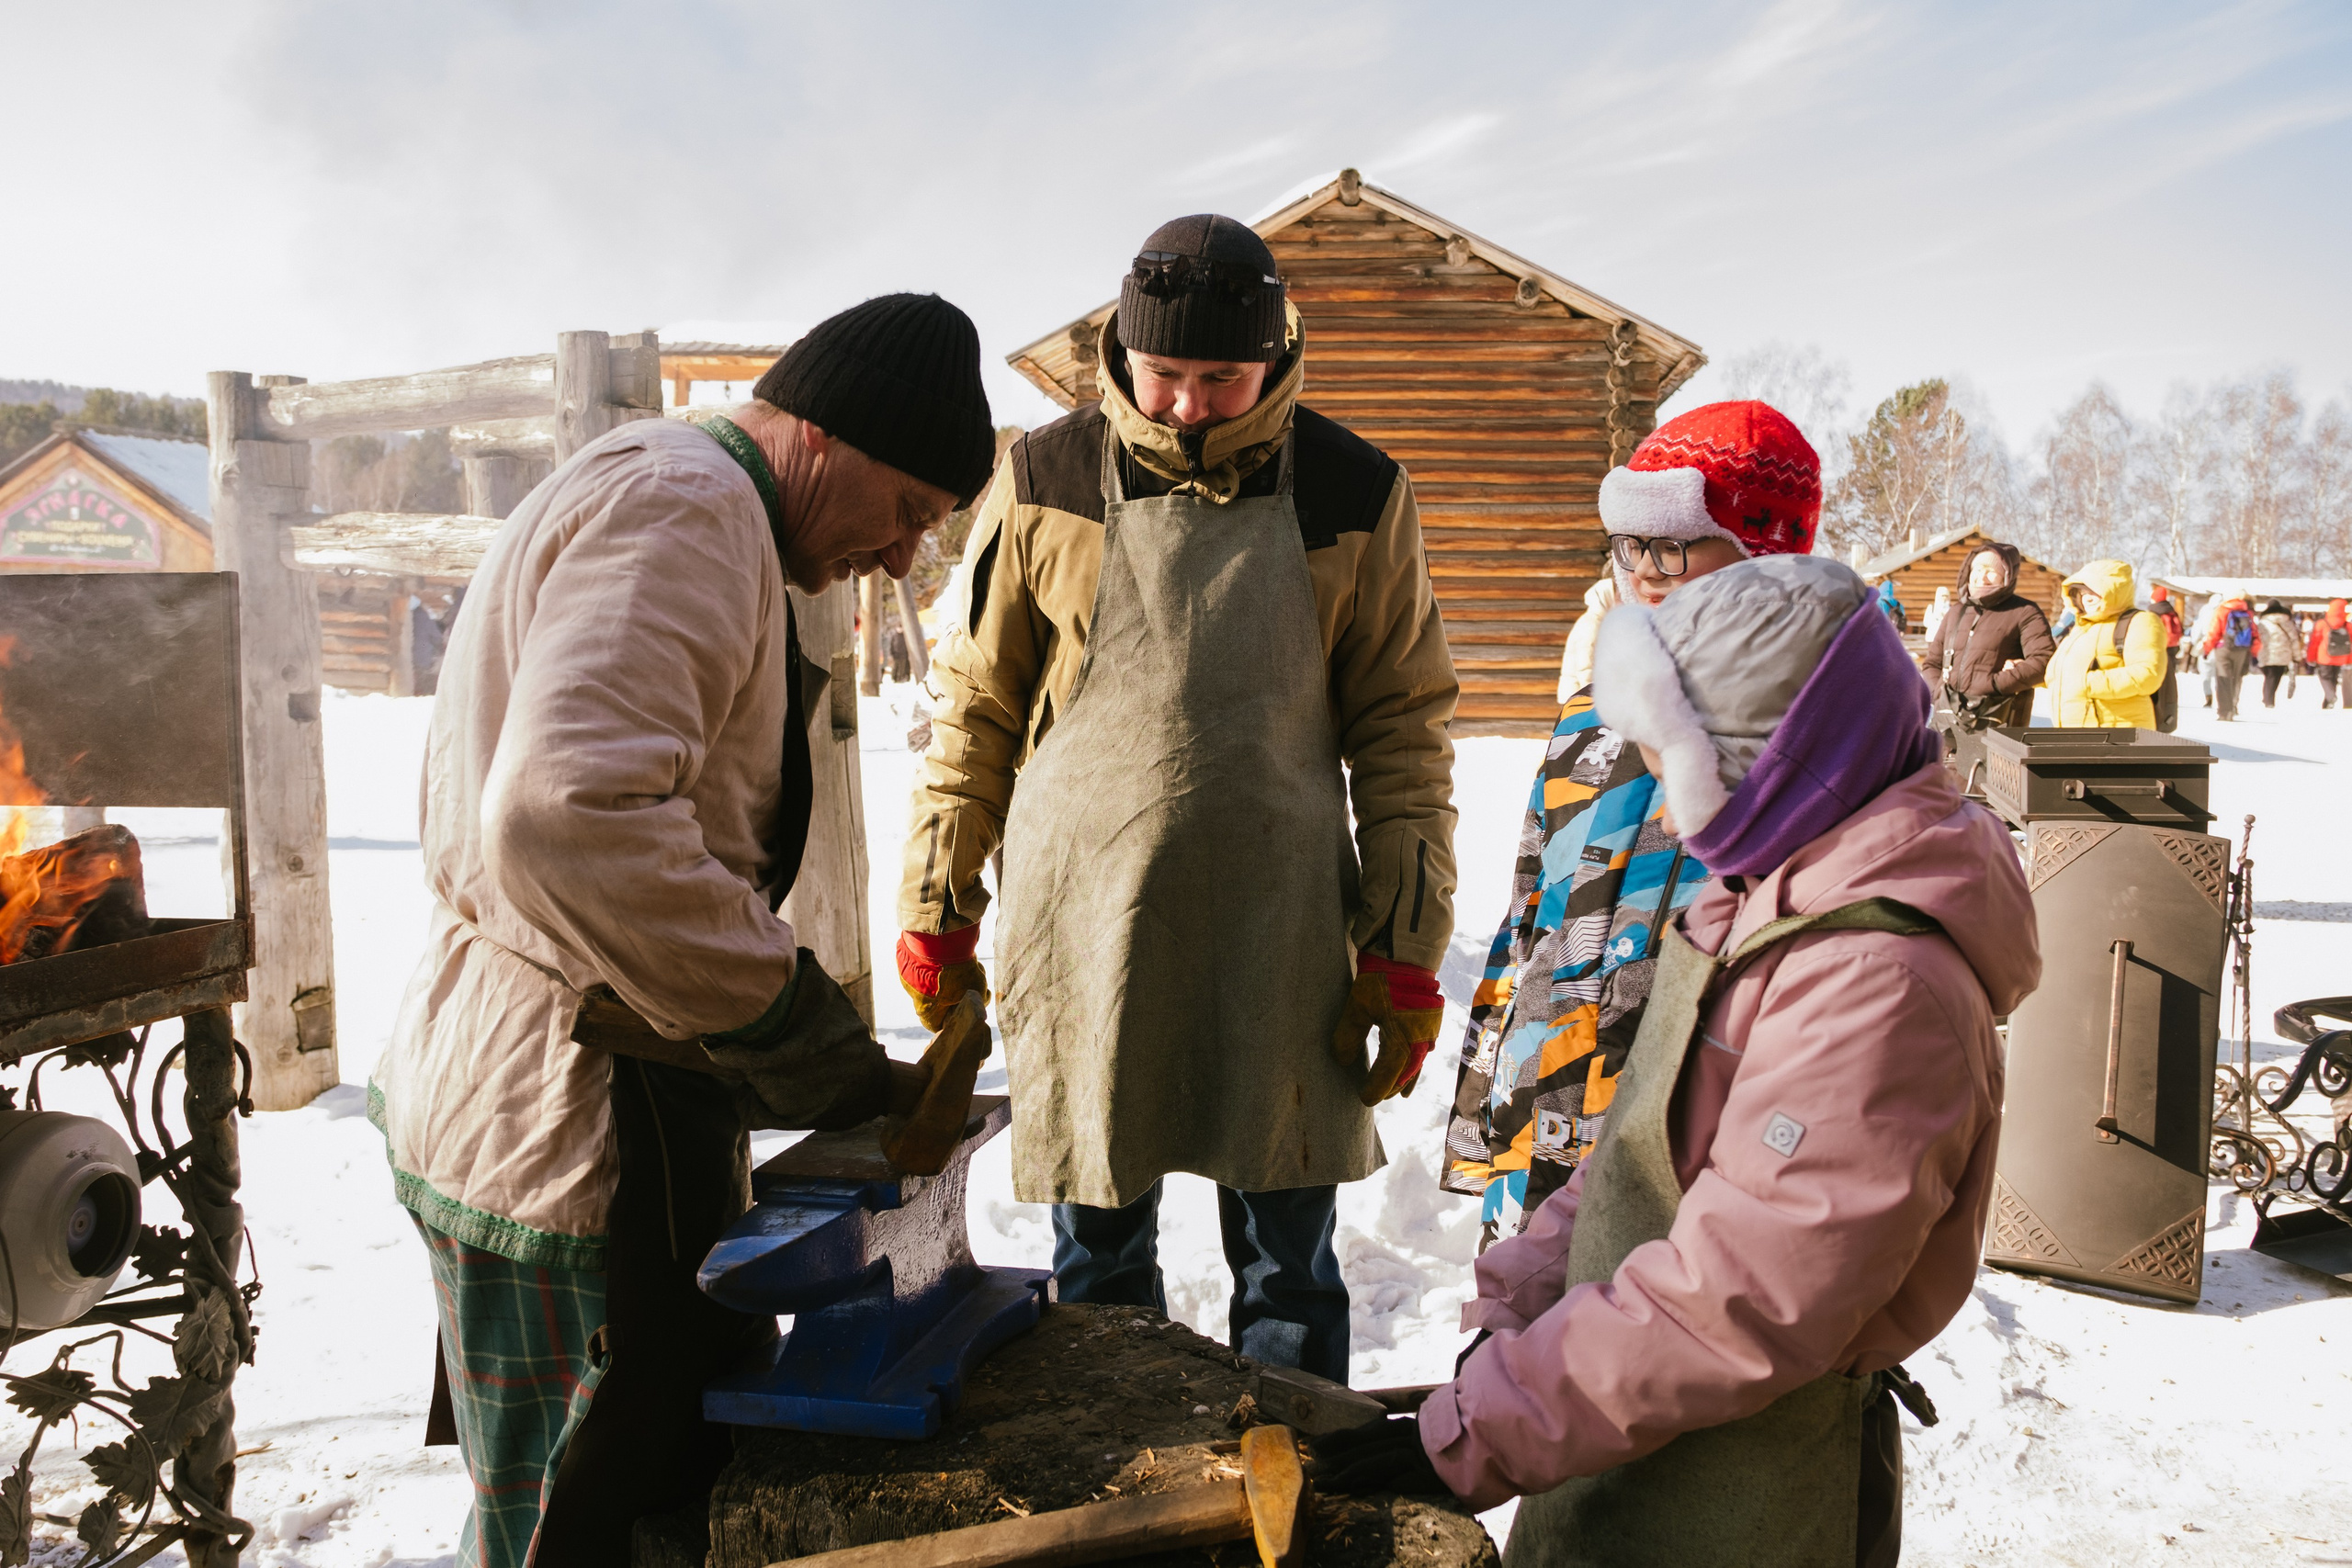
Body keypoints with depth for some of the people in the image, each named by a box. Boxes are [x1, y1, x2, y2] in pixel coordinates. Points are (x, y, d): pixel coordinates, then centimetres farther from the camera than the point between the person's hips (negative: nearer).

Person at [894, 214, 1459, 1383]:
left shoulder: (1354, 495, 0)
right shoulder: (1046, 481, -1)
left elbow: (1402, 729, 3)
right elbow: (975, 705, 6)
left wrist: (1406, 954, -1)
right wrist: (935, 911, 3)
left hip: (1278, 933, 0)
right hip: (1081, 921, 1)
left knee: (1288, 1261, 11)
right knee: (1096, 1255, 13)